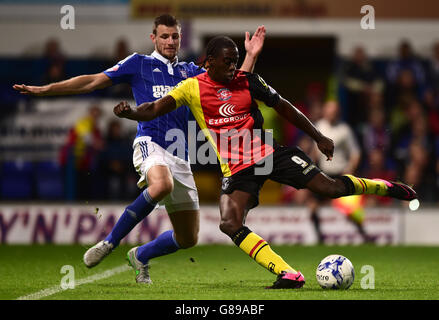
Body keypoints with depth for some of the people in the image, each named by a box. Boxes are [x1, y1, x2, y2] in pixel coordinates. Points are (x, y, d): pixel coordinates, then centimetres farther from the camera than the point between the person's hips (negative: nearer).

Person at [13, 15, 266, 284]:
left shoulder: (190, 71, 21)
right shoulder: (139, 64, 11)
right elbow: (93, 82, 8)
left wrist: (251, 57, 4)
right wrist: (45, 90, 3)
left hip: (180, 156, 5)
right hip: (150, 142, -5)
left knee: (189, 238, 3)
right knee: (162, 185, -41)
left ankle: (140, 257, 32)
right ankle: (109, 243, -25)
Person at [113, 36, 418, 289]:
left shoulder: (248, 81, 0)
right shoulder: (193, 88, -4)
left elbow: (284, 107, 10)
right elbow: (156, 109, -12)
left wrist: (319, 137, 11)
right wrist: (130, 112, -34)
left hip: (269, 153, 0)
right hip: (237, 169, 0)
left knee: (329, 187, -7)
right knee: (230, 224, -23)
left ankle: (386, 187, 22)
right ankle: (289, 275, -24)